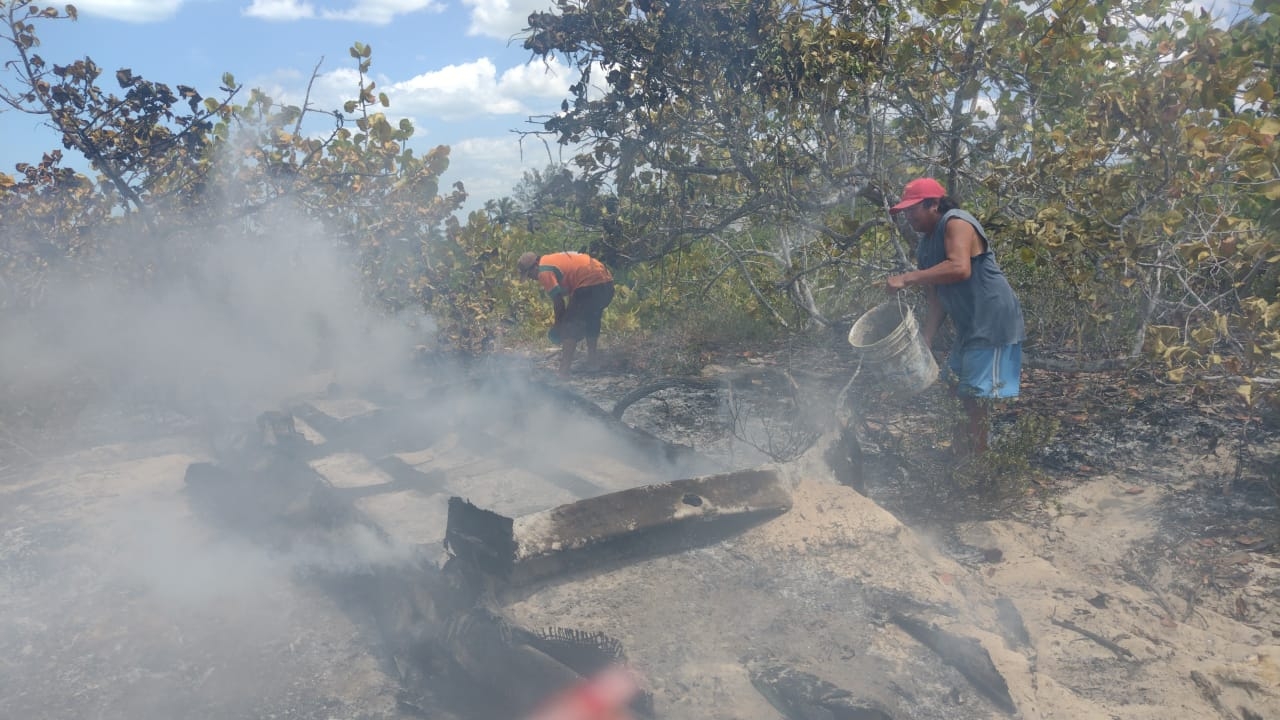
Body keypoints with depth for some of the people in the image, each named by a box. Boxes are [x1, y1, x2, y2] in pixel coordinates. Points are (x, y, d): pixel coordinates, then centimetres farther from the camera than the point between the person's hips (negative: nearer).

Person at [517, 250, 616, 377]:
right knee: (591, 320, 28)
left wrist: (558, 325, 5)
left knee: (570, 327, -6)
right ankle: (592, 359, 40)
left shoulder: (544, 271, -6)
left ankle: (563, 372, -11)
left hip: (590, 284, -10)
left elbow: (558, 301, -8)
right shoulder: (552, 259, 23)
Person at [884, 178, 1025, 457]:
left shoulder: (956, 223, -13)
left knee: (976, 399, -9)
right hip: (969, 327, 10)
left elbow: (960, 268, -32)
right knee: (961, 392, 17)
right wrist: (924, 341, 2)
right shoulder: (925, 245, 14)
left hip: (994, 322, -10)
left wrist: (907, 278, -30)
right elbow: (936, 298, 11)